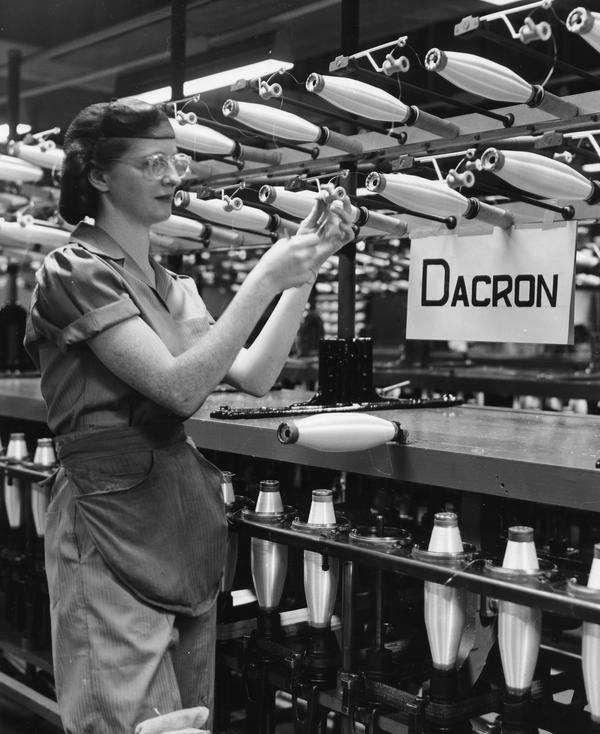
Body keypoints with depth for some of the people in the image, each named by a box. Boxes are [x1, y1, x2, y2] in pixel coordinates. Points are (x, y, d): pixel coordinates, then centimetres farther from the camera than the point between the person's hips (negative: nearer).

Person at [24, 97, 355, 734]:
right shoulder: (75, 270, -10)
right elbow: (180, 386, -19)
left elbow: (254, 376, 6)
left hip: (186, 511, 8)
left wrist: (305, 269, 0)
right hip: (113, 514, -7)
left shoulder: (171, 285, 14)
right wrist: (265, 280, -19)